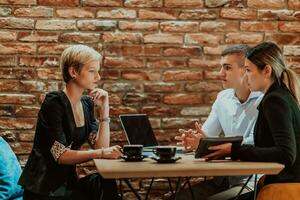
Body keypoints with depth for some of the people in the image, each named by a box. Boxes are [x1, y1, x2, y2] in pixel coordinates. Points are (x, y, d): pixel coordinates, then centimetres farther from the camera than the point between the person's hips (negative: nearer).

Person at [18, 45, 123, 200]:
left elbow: (101, 146, 2)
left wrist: (104, 109, -4)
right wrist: (101, 153, -30)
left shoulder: (87, 103, 8)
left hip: (68, 181, 7)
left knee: (105, 183, -21)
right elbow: (60, 155, -20)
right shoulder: (54, 103, -13)